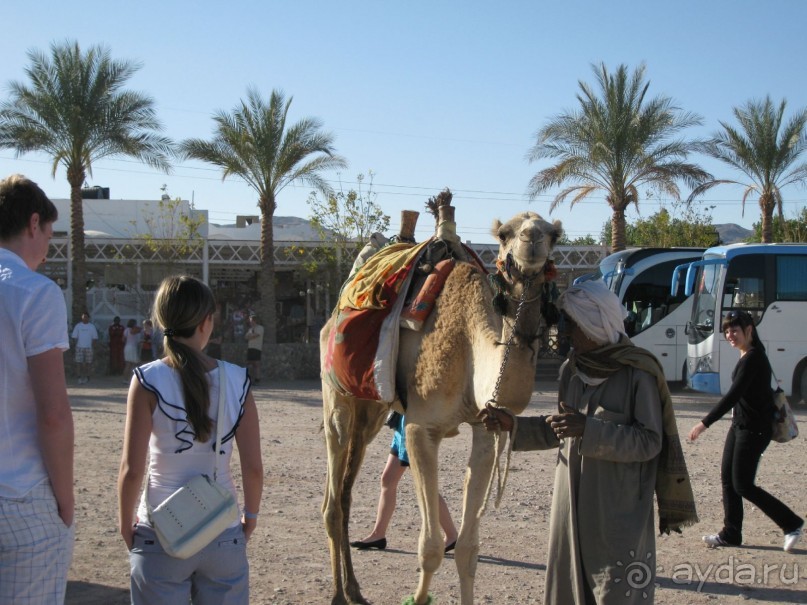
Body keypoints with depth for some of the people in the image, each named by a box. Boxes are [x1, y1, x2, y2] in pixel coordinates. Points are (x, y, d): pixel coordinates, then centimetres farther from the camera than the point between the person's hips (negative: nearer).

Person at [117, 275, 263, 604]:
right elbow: (254, 467, -4)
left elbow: (132, 469, -12)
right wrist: (251, 514, 13)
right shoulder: (237, 380, -5)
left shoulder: (149, 380, -11)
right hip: (224, 535, 2)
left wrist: (125, 524, 4)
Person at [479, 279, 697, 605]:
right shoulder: (571, 369, 9)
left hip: (620, 510, -7)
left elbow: (650, 441, -16)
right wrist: (513, 425, 6)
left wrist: (589, 429, -24)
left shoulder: (638, 373, -12)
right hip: (572, 506, 7)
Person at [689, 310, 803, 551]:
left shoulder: (753, 358, -20)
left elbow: (733, 395, -27)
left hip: (754, 429, -10)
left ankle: (792, 524, 5)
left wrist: (704, 423, -29)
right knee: (727, 478, 9)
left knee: (742, 485, -6)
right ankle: (731, 534, 16)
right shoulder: (748, 356, 10)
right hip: (740, 424, 10)